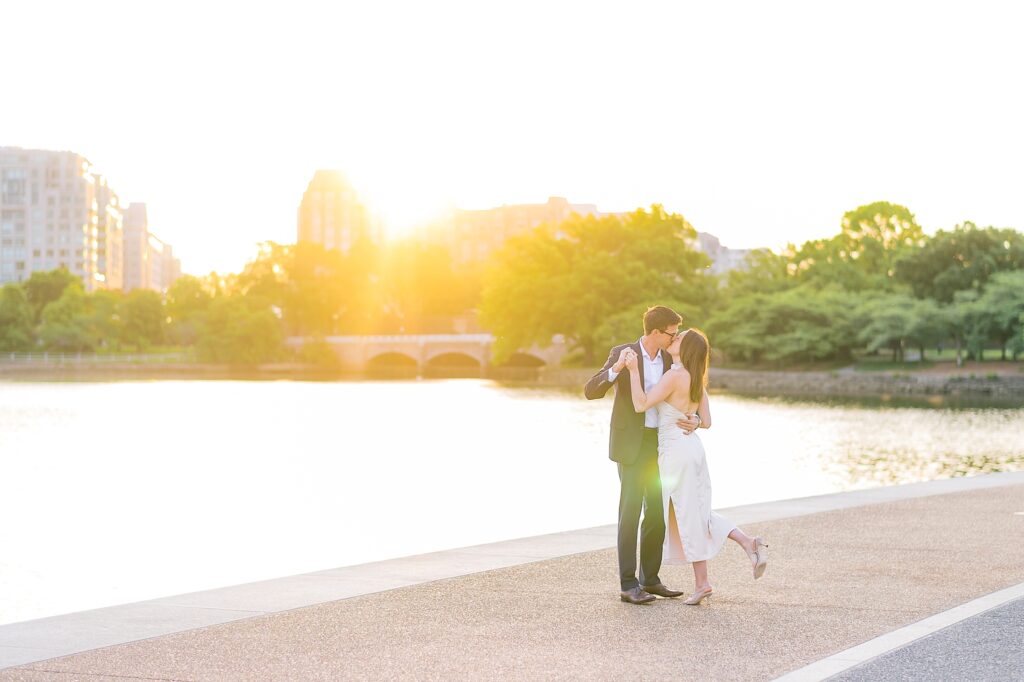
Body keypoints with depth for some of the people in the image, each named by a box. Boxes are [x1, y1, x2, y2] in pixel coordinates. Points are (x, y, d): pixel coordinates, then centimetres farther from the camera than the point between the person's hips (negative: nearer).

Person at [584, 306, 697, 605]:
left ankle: (650, 578, 18)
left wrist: (693, 419, -16)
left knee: (657, 511, 7)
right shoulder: (622, 353, -10)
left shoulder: (670, 359, 6)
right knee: (631, 511, -9)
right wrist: (617, 369, -33)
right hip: (631, 444, -6)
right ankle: (628, 585, -6)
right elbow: (591, 391, -16)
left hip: (660, 444, 6)